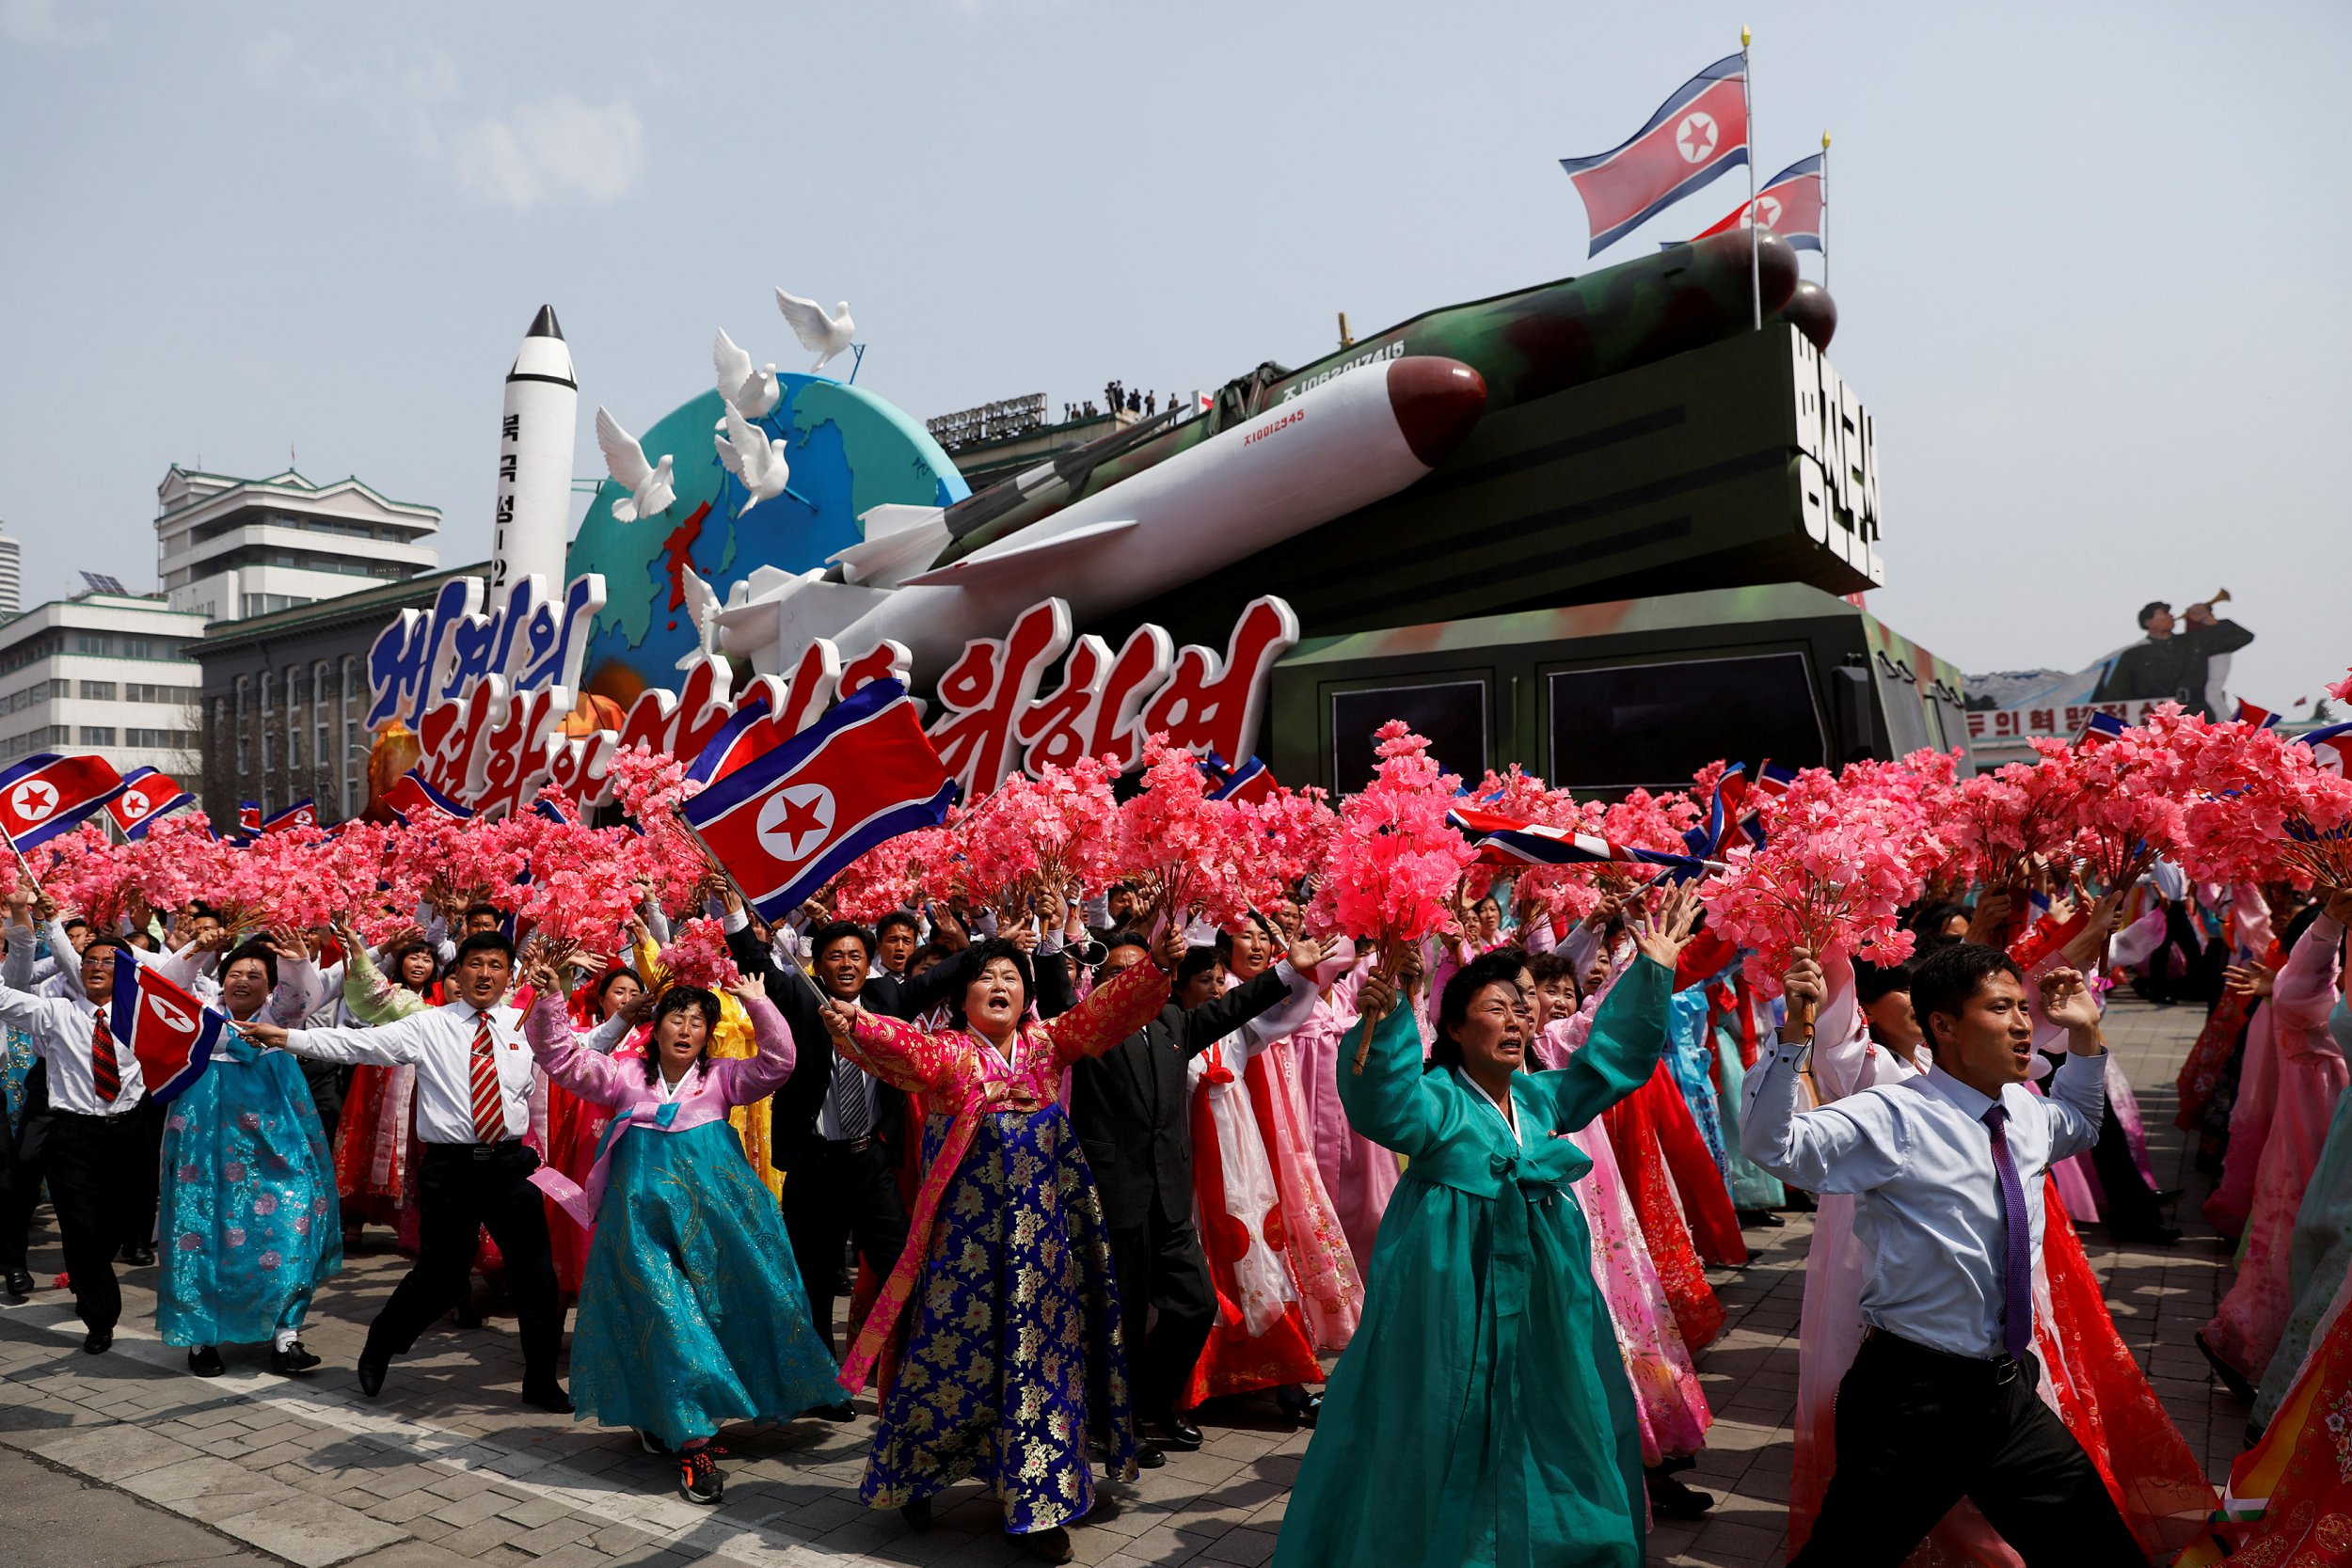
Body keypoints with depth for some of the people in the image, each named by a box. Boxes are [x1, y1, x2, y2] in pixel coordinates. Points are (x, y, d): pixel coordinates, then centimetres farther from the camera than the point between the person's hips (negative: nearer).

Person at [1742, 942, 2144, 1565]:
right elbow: (1771, 1145, -30)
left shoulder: (2026, 1112, 4)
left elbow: (2077, 1127, 30)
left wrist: (2086, 1037, 15)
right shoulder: (1893, 1116, -18)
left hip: (2011, 1394, 7)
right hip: (1914, 1400, -6)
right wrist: (1793, 1037, -41)